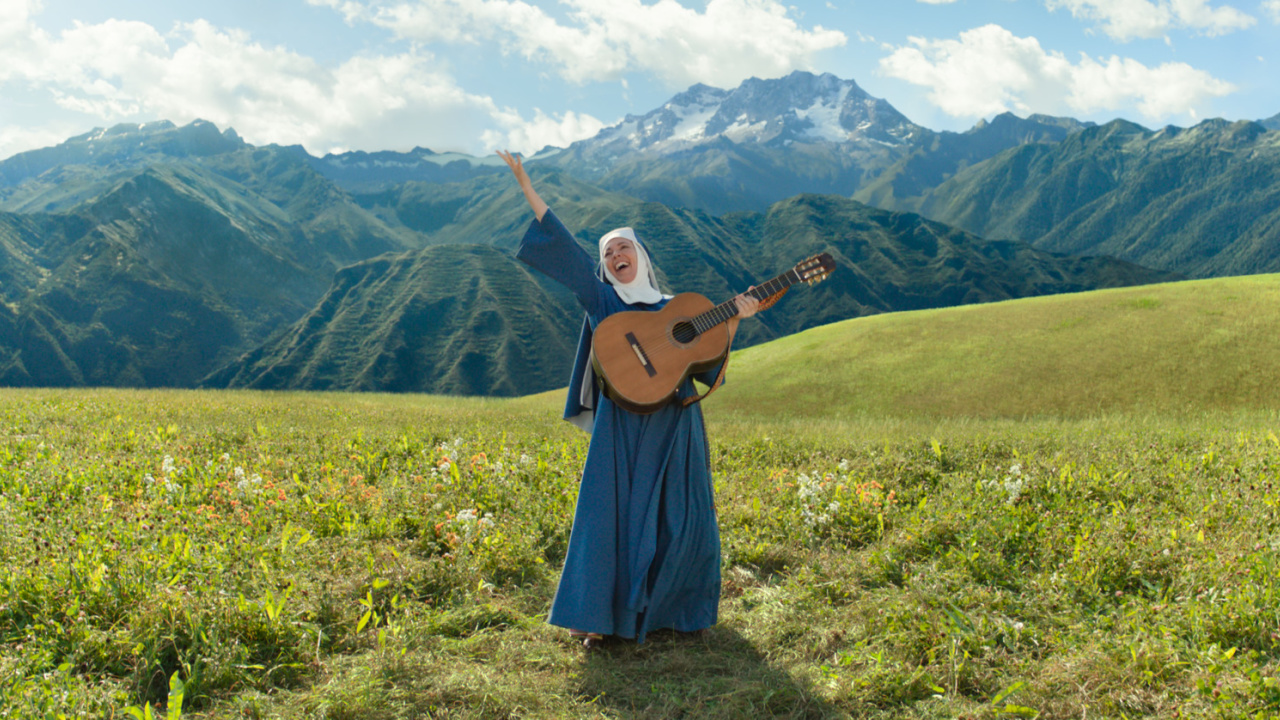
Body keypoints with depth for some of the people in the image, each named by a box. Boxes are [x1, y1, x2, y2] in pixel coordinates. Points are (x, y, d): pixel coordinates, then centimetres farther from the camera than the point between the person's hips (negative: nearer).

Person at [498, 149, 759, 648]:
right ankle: (595, 617, 0)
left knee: (681, 518, 4)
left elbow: (707, 365, 11)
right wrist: (525, 185, -2)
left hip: (674, 425, 3)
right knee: (612, 511, -7)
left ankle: (669, 609, 20)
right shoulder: (601, 299, 8)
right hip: (623, 424, -3)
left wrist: (734, 320, 1)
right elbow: (561, 244, 2)